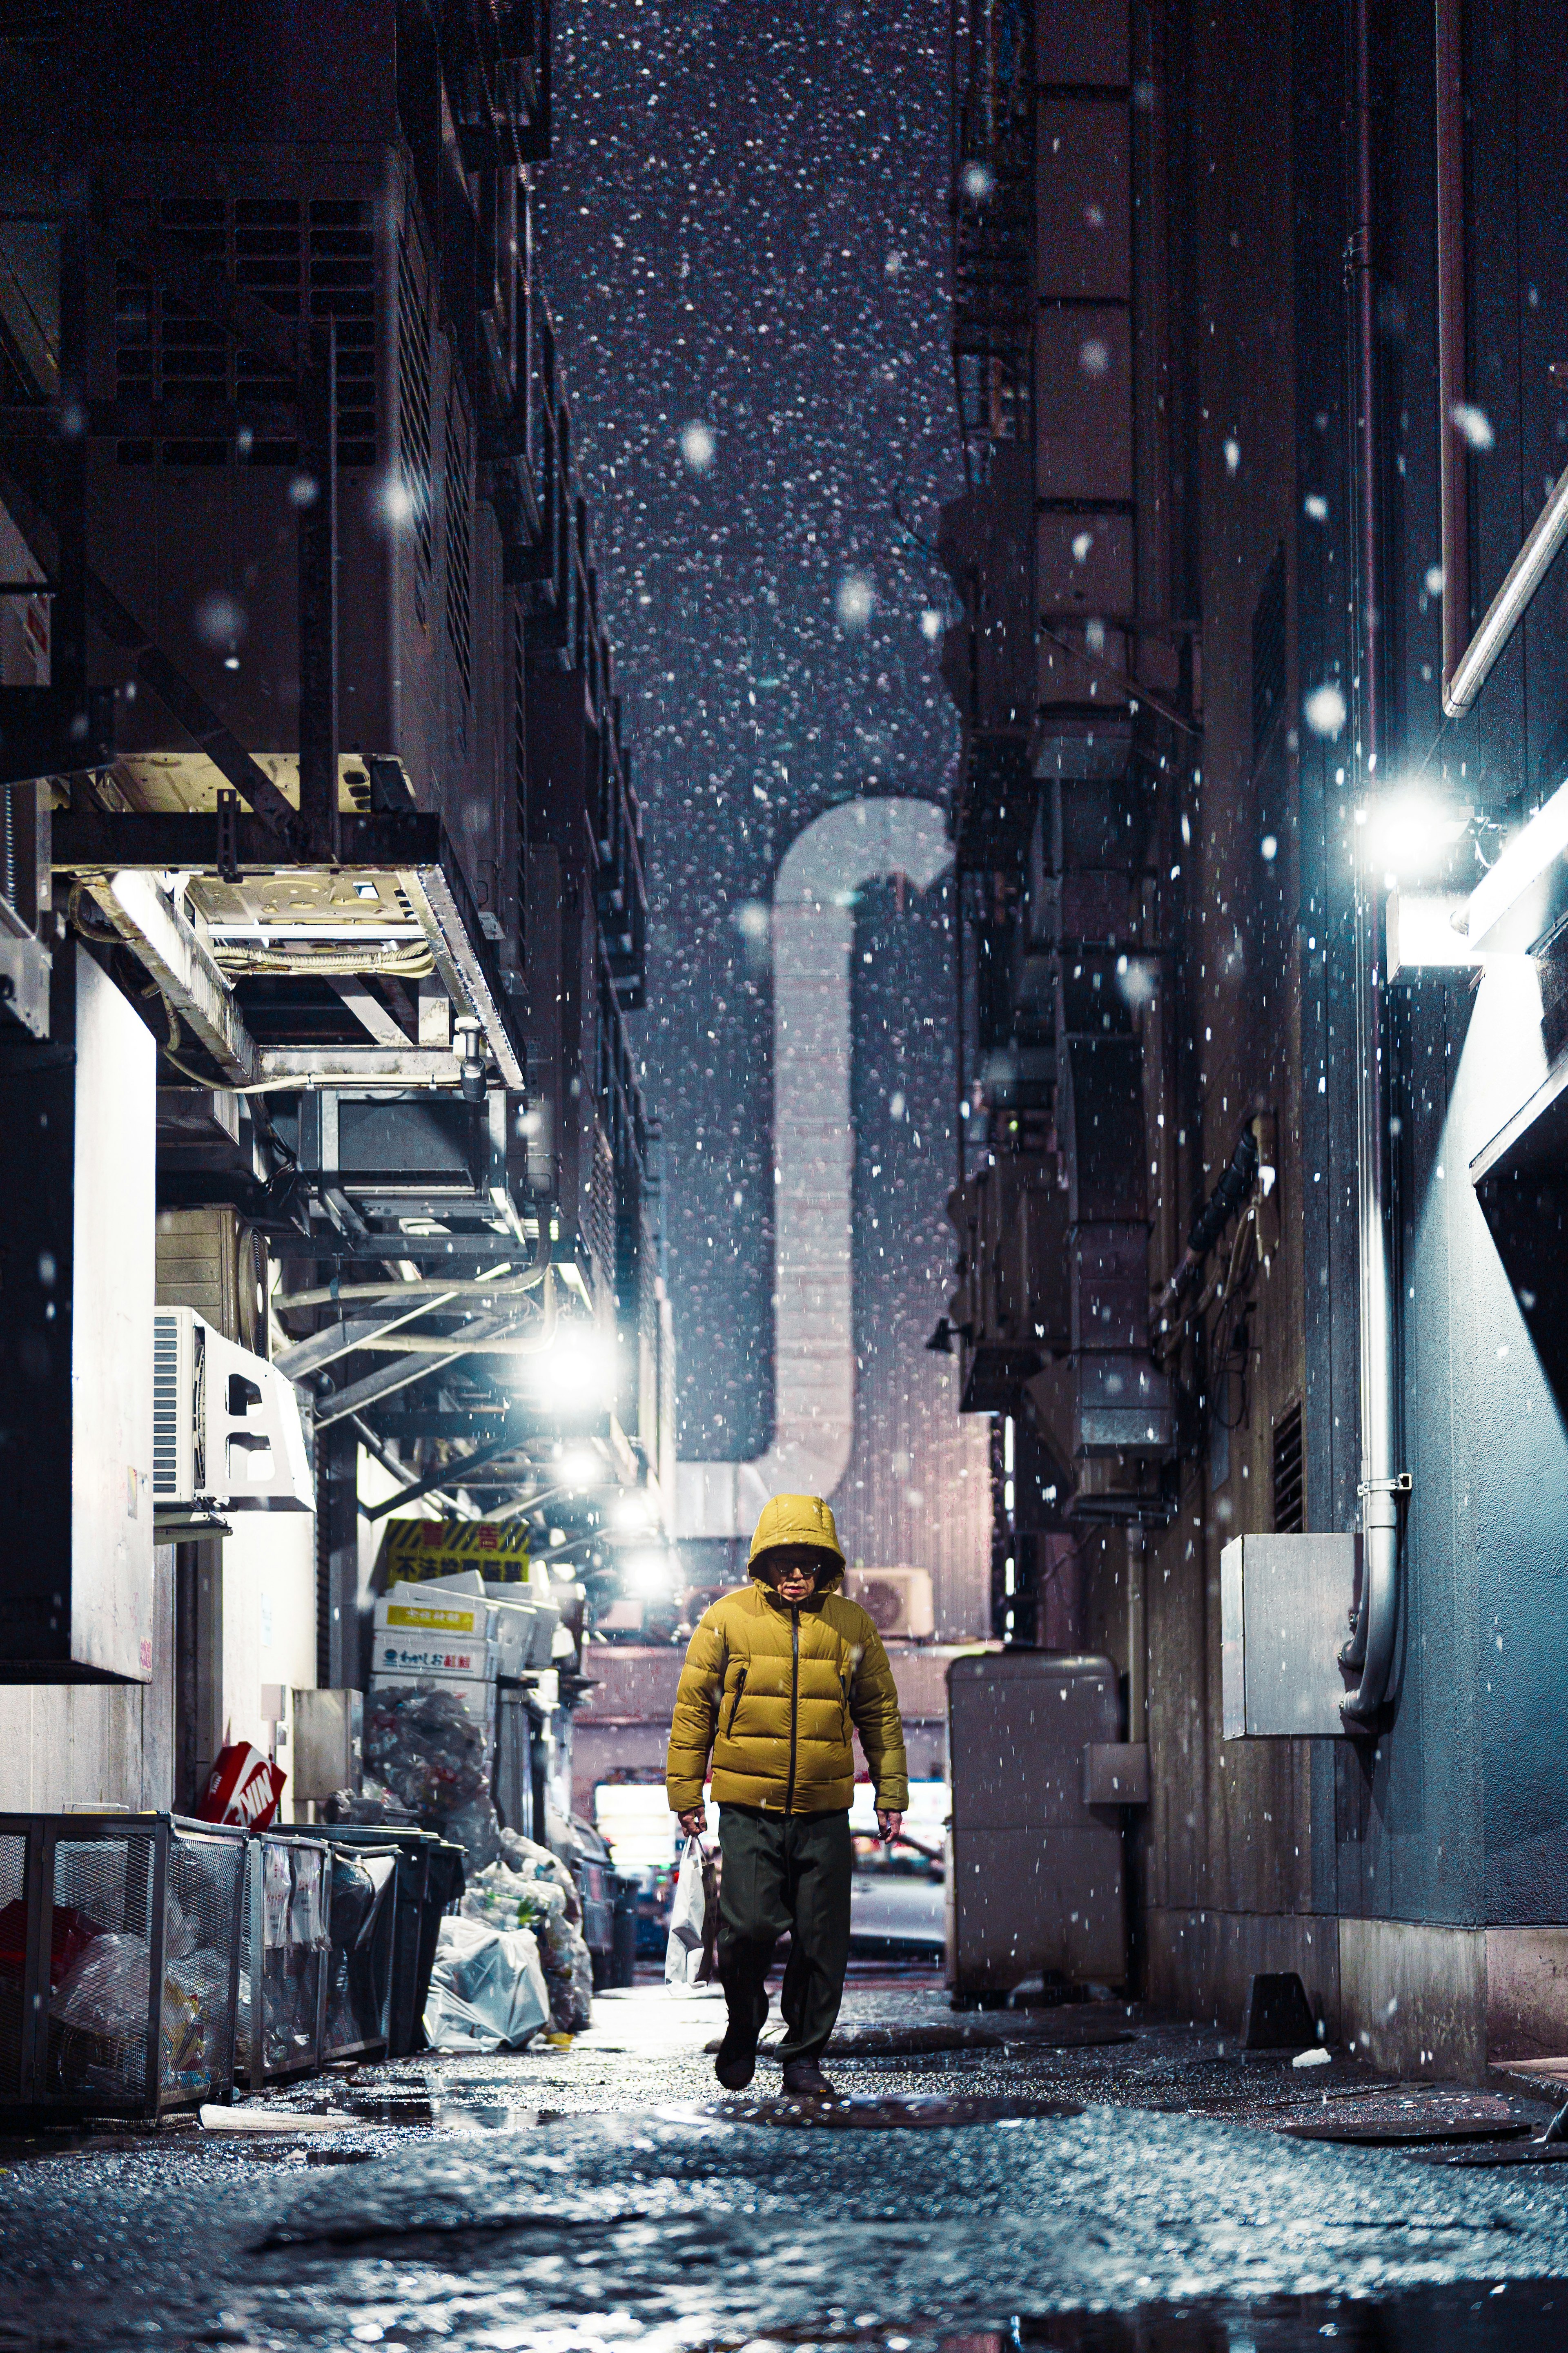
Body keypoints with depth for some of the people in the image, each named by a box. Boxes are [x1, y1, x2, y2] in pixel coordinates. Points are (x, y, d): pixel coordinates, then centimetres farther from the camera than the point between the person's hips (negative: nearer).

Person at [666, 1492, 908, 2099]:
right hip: (748, 1811, -2)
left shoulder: (852, 1627, 6)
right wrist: (685, 1793, 2)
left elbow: (880, 1714, 14)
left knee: (822, 1942, 1)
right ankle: (744, 2027, 16)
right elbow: (693, 1708, 5)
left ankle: (805, 2056, 14)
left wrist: (891, 1796, 10)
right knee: (749, 1925, -12)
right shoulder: (727, 1620, 0)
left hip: (824, 1814, 2)